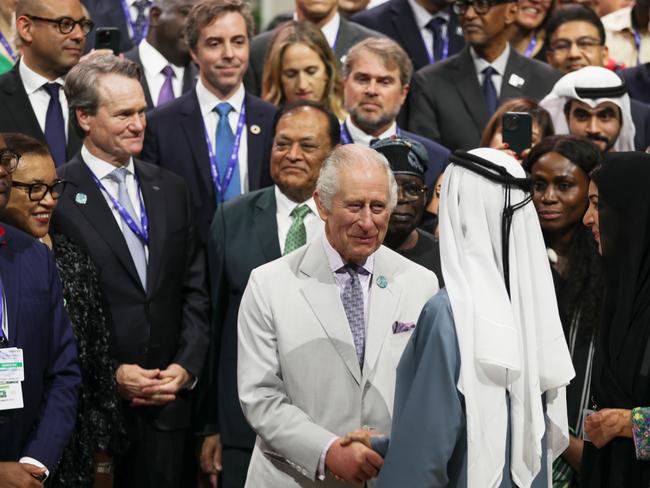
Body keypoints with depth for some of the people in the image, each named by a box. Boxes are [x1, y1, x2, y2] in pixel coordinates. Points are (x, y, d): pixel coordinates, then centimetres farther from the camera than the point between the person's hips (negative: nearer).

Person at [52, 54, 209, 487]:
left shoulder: (171, 189, 12)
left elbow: (195, 289, 12)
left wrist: (186, 366, 0)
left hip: (169, 401, 4)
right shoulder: (56, 196, -7)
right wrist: (112, 374, -12)